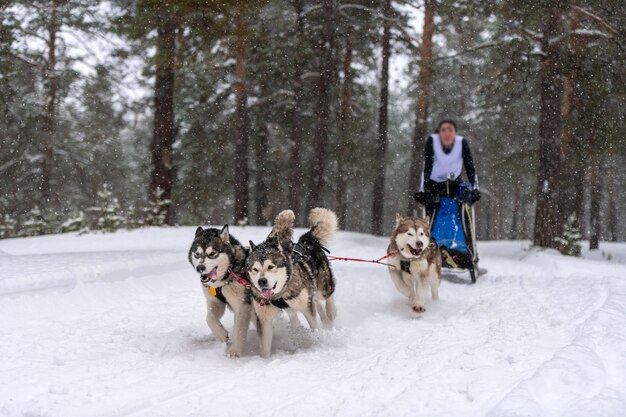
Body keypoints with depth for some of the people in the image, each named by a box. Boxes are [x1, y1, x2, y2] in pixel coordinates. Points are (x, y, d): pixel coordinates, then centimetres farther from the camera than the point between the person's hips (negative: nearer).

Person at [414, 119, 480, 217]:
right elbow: (427, 167, -25)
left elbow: (470, 167, -20)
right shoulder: (432, 141, -24)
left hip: (454, 183, 1)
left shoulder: (462, 142, -21)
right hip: (433, 183, -1)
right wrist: (422, 190, -31)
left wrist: (475, 188, -29)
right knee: (431, 216, -10)